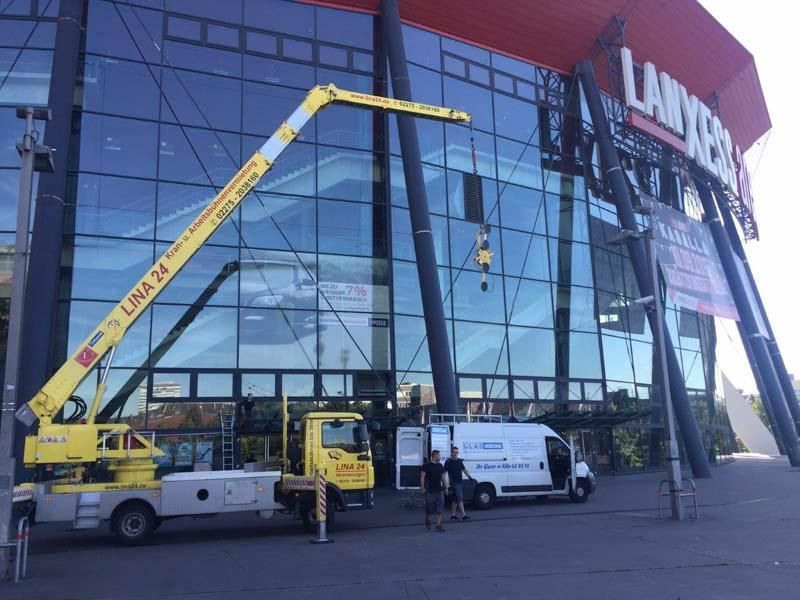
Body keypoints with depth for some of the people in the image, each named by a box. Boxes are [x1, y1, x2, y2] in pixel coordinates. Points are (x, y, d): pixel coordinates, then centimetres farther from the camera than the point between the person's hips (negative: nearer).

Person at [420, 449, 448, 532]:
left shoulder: (440, 466, 11)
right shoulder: (426, 465, -7)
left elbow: (443, 477, 17)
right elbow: (422, 476, -8)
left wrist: (445, 487, 12)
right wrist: (422, 487, -14)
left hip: (439, 490, 5)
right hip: (430, 491, -5)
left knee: (439, 509, -1)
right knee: (429, 509, 6)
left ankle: (438, 525, 2)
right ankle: (427, 522, 30)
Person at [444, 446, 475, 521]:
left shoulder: (459, 461, 12)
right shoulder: (448, 462, -7)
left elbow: (464, 469, 21)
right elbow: (444, 472, -7)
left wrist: (470, 477, 14)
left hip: (460, 482, 7)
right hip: (454, 483, -7)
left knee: (455, 499, 11)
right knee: (460, 499, -12)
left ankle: (453, 515, 17)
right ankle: (463, 515, -14)